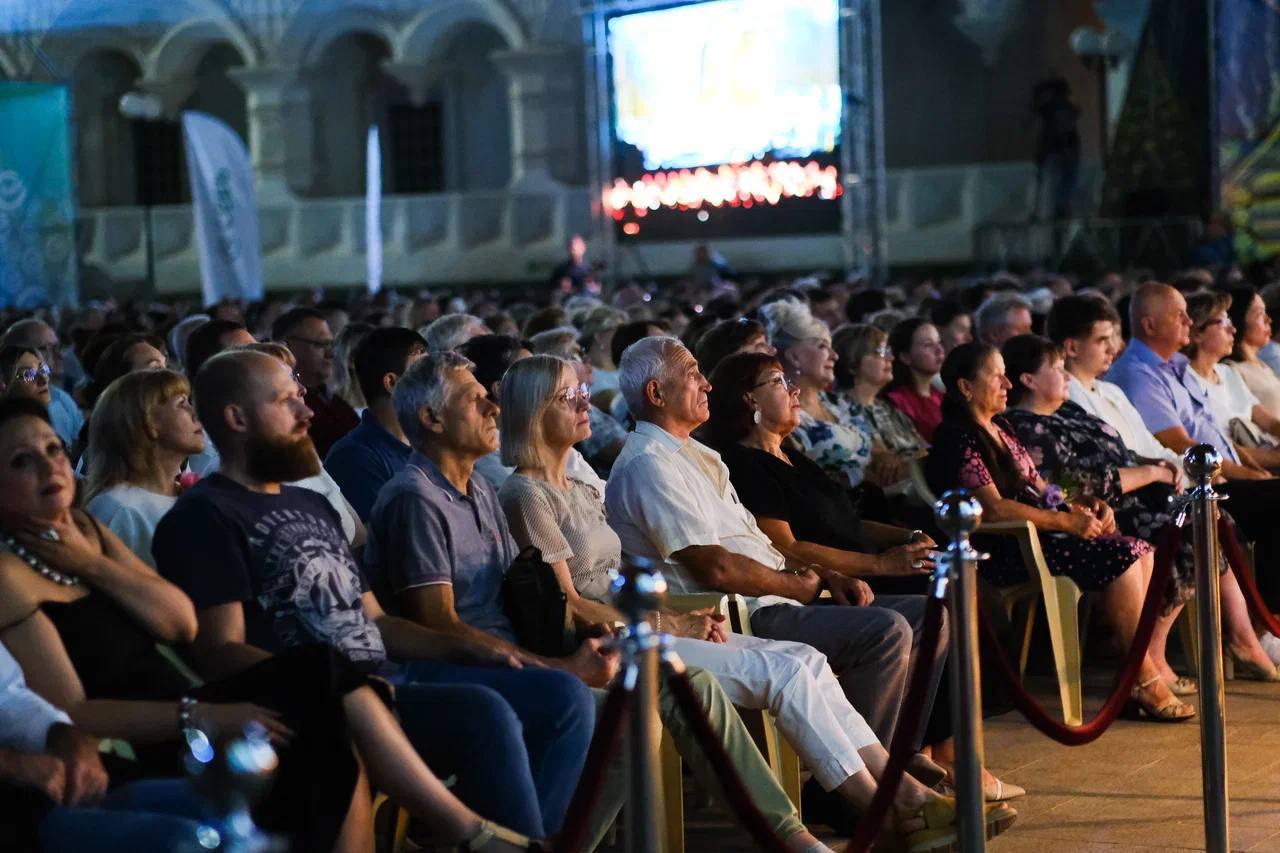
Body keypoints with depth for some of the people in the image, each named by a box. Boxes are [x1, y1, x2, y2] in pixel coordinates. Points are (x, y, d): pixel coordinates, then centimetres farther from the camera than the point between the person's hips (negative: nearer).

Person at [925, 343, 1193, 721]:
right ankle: (1145, 681, -15)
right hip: (1004, 551, -9)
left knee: (1140, 550, -7)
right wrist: (1067, 522, -20)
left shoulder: (1001, 429, 19)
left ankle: (1146, 667, -10)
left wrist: (1085, 502, 4)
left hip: (1034, 533, 9)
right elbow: (994, 508, -19)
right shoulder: (958, 440, -11)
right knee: (1121, 556, -21)